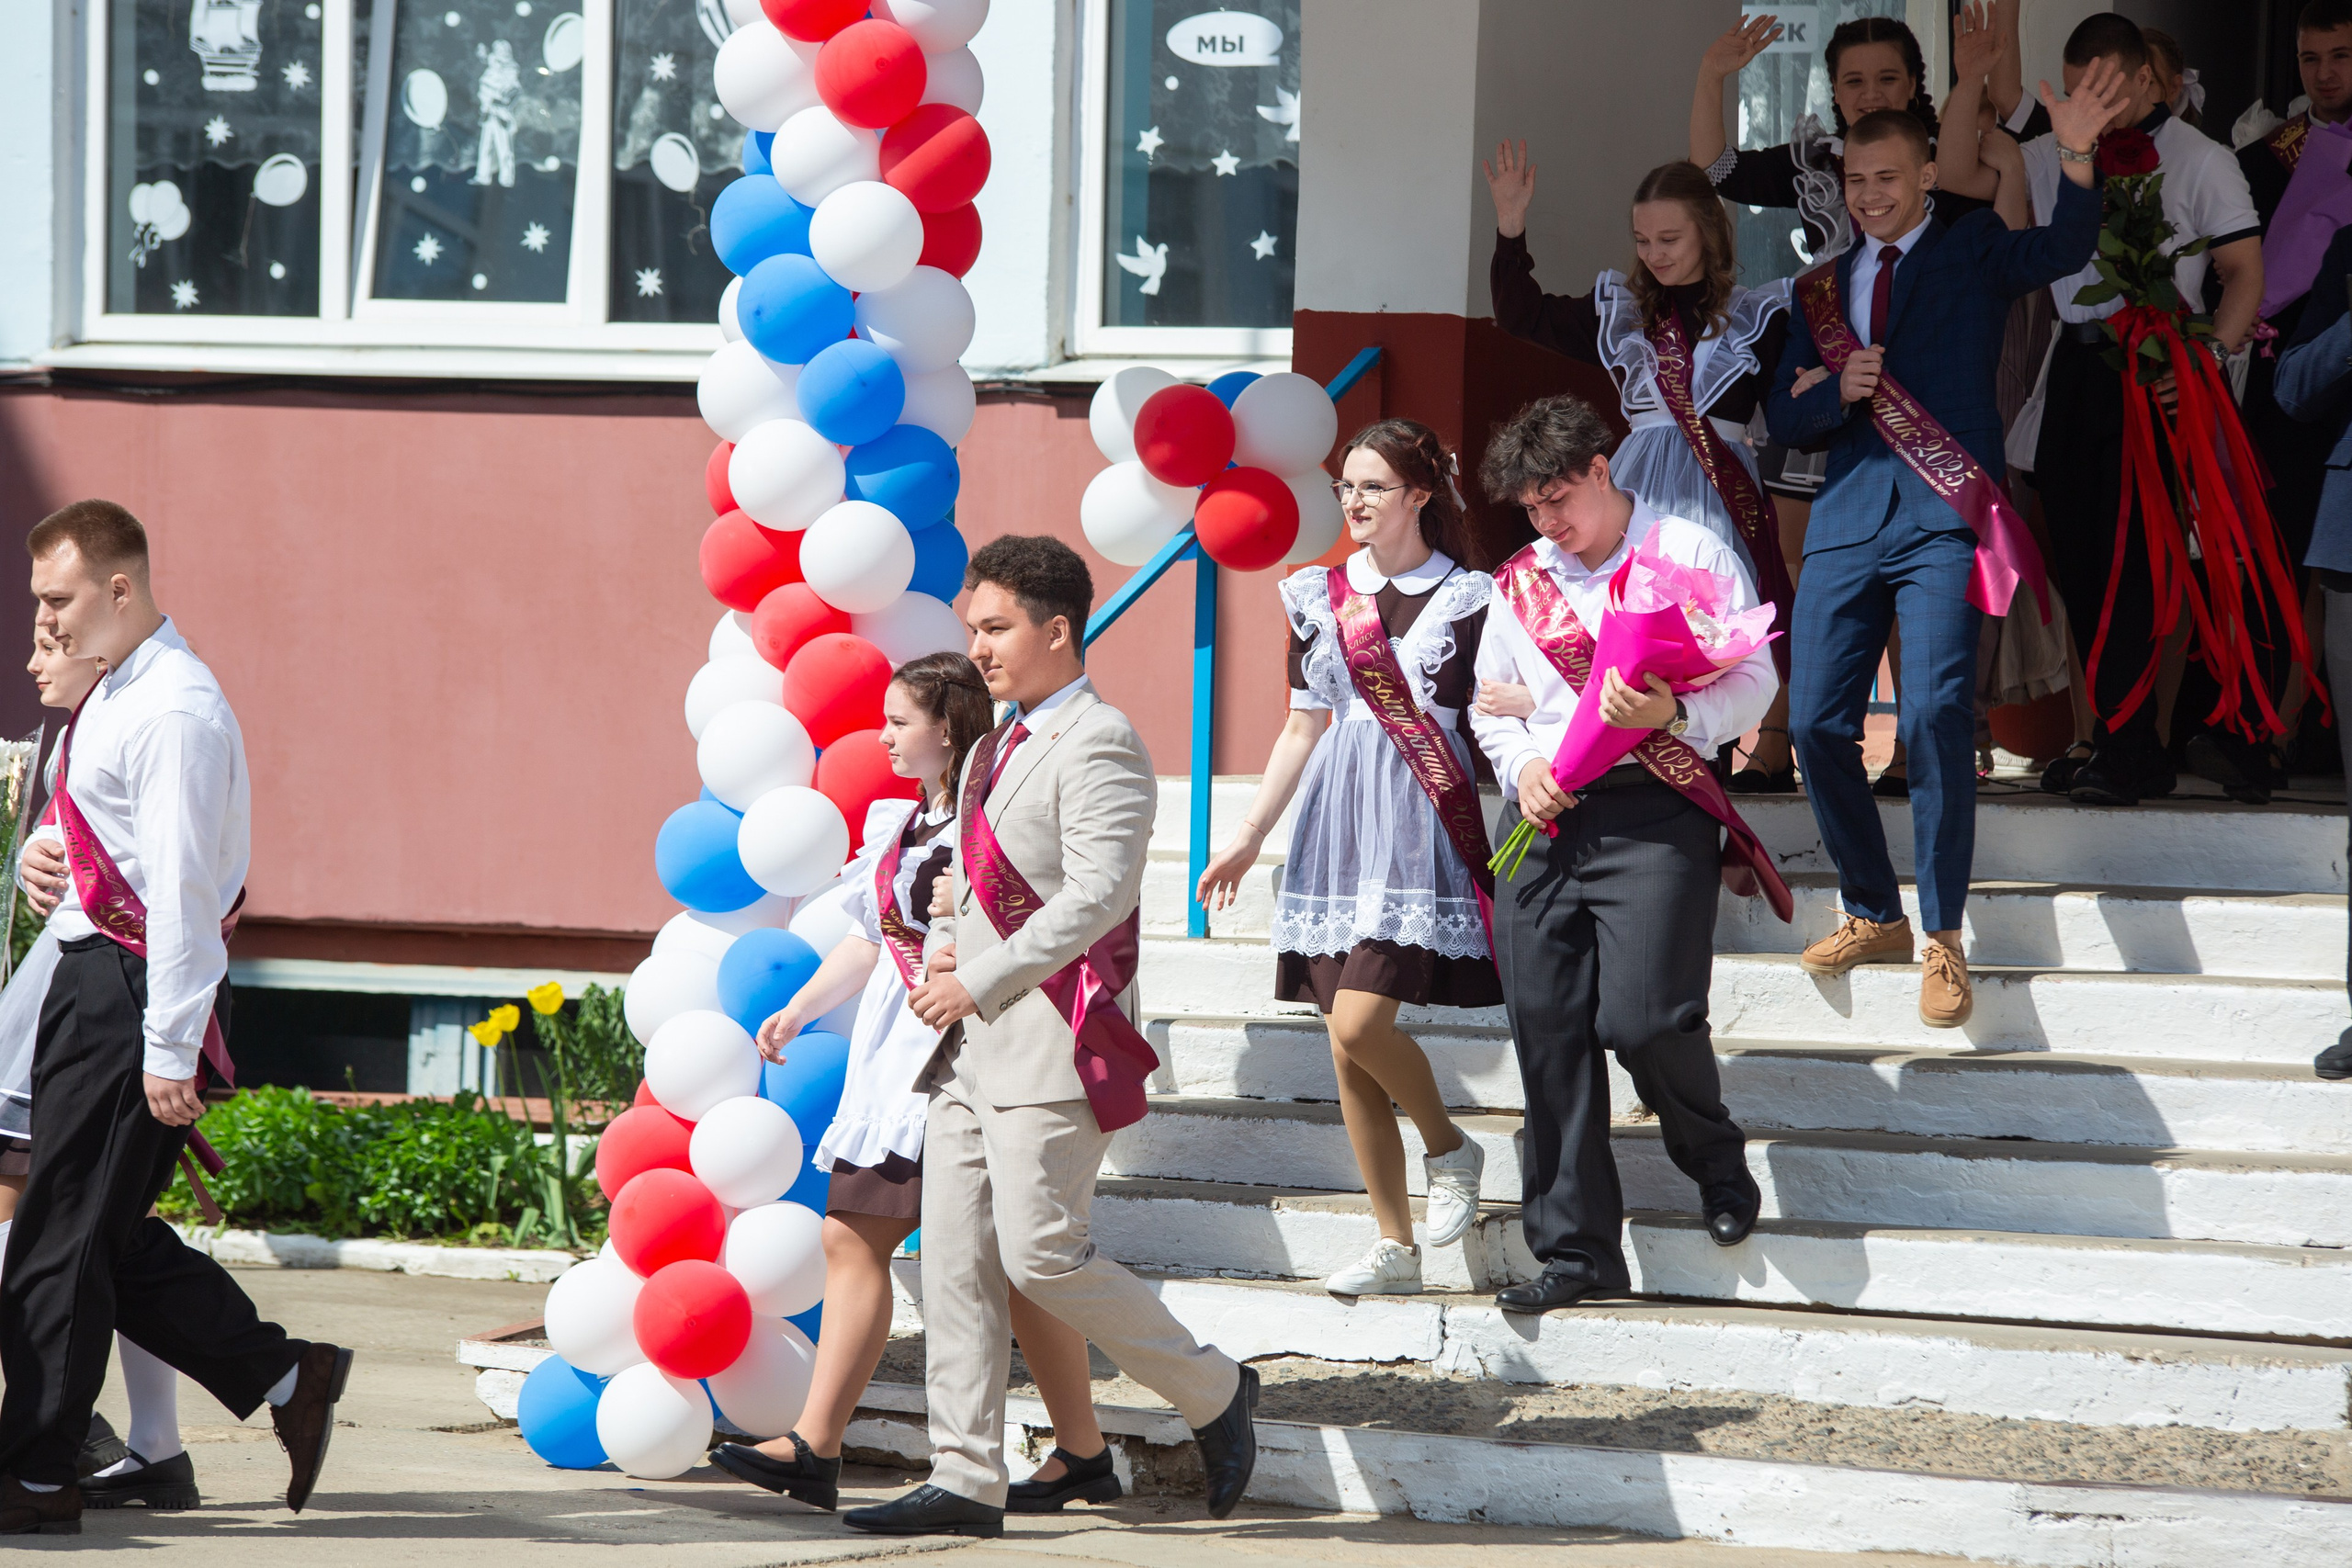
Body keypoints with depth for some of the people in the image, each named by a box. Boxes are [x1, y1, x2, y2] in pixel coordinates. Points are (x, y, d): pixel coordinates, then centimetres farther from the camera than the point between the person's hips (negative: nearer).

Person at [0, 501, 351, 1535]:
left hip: (132, 986, -10)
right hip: (91, 976, 10)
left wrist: (169, 1050, -23)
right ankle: (285, 1380, 17)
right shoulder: (114, 696, 16)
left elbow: (182, 884, -20)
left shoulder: (173, 711, -16)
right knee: (106, 1235, 10)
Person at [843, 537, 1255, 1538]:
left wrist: (980, 985, -18)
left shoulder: (1097, 745, -10)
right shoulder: (995, 750, 20)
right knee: (953, 1262, 3)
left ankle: (1212, 1392, 7)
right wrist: (953, 959, 10)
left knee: (1042, 1255, -11)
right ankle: (966, 1482, 3)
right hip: (973, 1043, 9)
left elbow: (1100, 893, -20)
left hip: (1050, 1040, -9)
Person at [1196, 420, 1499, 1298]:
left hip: (1419, 826, -5)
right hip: (1338, 825, 5)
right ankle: (1394, 1247, 10)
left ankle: (1450, 1150, 9)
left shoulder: (1468, 598, 1)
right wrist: (1250, 835, 16)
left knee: (1358, 1022, -19)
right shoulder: (1319, 597, 13)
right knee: (1347, 1051, 3)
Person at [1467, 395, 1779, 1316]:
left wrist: (1674, 713, -21)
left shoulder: (1691, 554, 3)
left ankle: (1715, 1157, 15)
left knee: (1643, 1018, -17)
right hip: (1542, 817, 5)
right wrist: (1521, 766, 3)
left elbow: (1754, 680, -2)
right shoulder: (1518, 584, 19)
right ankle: (1575, 1250, 6)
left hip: (1653, 810, -5)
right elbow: (1491, 703, 25)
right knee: (1547, 1032, 0)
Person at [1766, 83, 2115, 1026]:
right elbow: (1785, 421, 18)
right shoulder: (1823, 289, 21)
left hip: (1943, 515, -5)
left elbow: (2062, 252, -12)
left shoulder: (1974, 253, 9)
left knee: (1936, 716, -18)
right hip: (1848, 518, 5)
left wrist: (2077, 157, -29)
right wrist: (1837, 392, -4)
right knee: (1818, 724, -2)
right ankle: (1872, 914, 17)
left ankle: (1943, 938, -8)